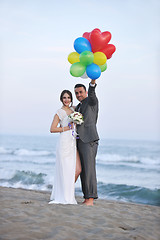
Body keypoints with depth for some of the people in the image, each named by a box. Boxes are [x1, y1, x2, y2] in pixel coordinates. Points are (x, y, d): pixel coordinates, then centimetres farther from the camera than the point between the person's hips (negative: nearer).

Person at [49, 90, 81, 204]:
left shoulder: (74, 109, 16)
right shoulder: (60, 112, -2)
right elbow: (52, 129, -6)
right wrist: (68, 128, -9)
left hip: (74, 143, 7)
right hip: (65, 142, -7)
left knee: (78, 170, 0)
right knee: (67, 170, -6)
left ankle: (69, 192, 16)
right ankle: (65, 197, 4)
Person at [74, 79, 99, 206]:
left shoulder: (92, 101, 2)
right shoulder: (78, 107, 25)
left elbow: (92, 93, -23)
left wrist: (93, 82, -41)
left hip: (89, 141, -8)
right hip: (79, 142, 8)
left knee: (89, 169, -12)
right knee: (82, 170, 5)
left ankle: (90, 198, -12)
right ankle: (87, 198, 8)